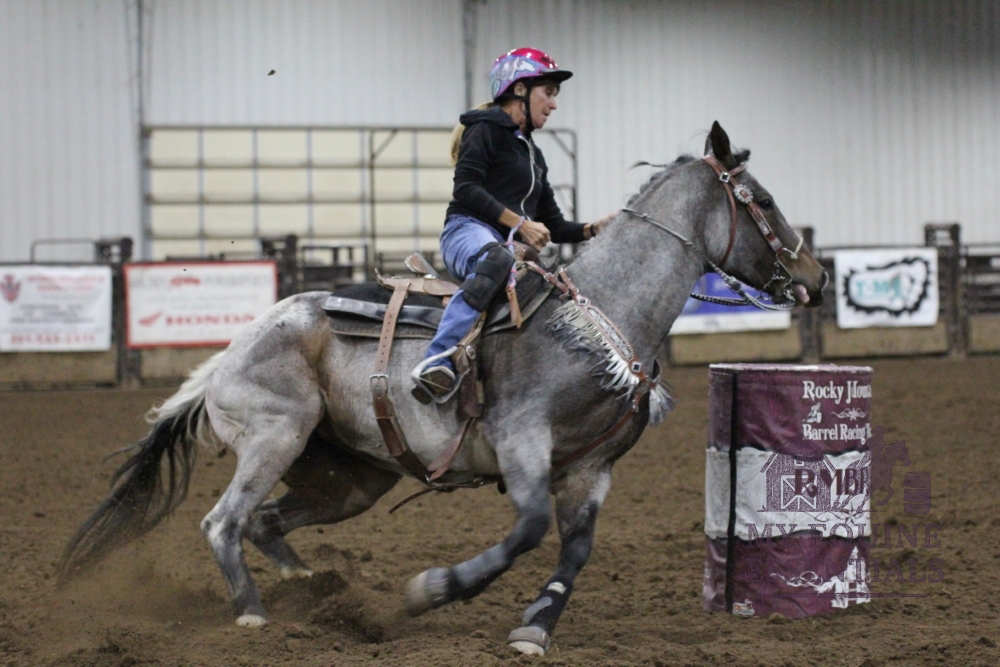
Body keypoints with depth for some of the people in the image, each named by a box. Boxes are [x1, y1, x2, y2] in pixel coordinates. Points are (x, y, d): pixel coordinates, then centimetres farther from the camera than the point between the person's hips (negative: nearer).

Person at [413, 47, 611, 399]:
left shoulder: (533, 154, 29)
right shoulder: (487, 128, 3)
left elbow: (554, 226, 27)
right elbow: (466, 189, -11)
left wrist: (594, 229, 9)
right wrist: (520, 223, -15)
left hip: (511, 244, 9)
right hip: (469, 231, -9)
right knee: (496, 258, -42)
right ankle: (436, 362, -51)